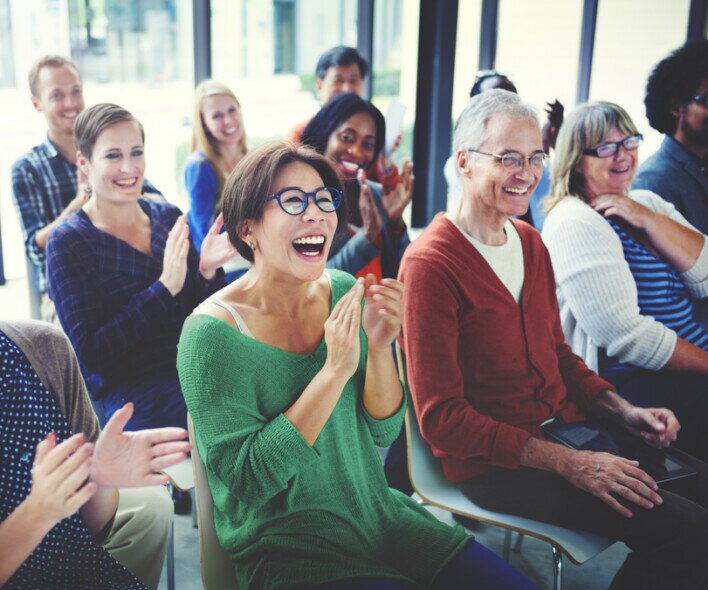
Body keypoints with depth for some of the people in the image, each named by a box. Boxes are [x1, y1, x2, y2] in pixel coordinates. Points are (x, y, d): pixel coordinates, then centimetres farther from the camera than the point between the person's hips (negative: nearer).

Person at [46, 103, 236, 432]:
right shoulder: (68, 241, -5)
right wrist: (164, 287, -20)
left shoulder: (169, 218, 8)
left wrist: (207, 272, -9)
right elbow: (90, 354, -13)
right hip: (129, 396, -5)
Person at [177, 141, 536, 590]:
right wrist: (335, 370, -25)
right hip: (284, 548, -5)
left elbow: (383, 432, 2)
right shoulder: (213, 332, -16)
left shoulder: (343, 291, 0)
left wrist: (379, 347, -17)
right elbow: (246, 479, -20)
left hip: (377, 514, 5)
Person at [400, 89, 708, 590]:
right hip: (491, 462, -8)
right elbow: (441, 418, -17)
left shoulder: (530, 242, 11)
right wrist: (568, 463, -21)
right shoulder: (431, 264, -16)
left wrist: (624, 411, 2)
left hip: (563, 426, 8)